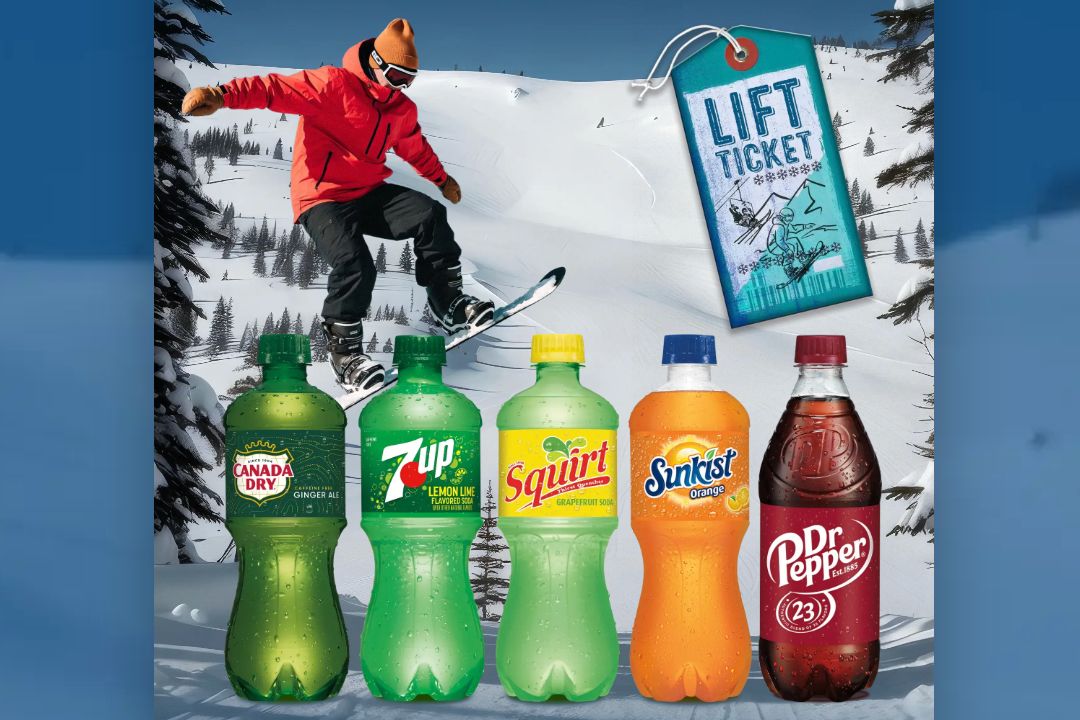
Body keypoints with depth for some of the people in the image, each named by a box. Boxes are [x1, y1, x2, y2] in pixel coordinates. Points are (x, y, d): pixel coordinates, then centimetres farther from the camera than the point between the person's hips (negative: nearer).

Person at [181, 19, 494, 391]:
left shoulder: (403, 110, 10)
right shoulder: (334, 84, -13)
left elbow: (416, 148, 32)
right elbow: (278, 89, -26)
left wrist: (442, 179, 45)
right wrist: (223, 95, -42)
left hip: (369, 193, 7)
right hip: (322, 197, -7)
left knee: (431, 216, -14)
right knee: (354, 264, -28)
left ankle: (449, 303, 4)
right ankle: (344, 350, -8)